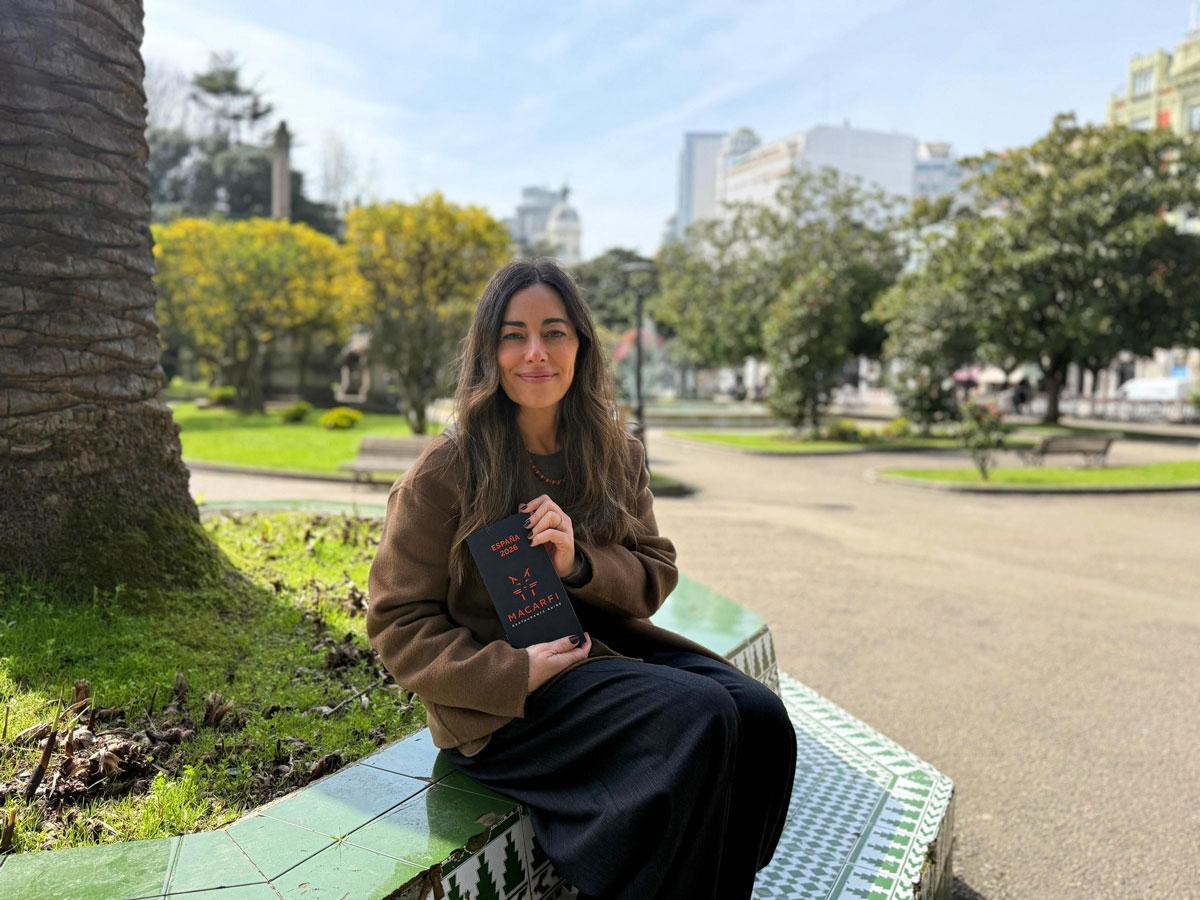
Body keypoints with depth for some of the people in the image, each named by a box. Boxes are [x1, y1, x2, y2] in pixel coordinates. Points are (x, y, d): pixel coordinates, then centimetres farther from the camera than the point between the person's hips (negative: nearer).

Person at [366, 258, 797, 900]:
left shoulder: (617, 457, 5)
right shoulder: (445, 472, -10)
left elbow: (657, 574, 7)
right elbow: (398, 624, -7)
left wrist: (580, 564, -16)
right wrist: (515, 672, -22)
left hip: (608, 648, 6)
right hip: (505, 702, -5)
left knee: (762, 717, -17)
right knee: (699, 716, -26)